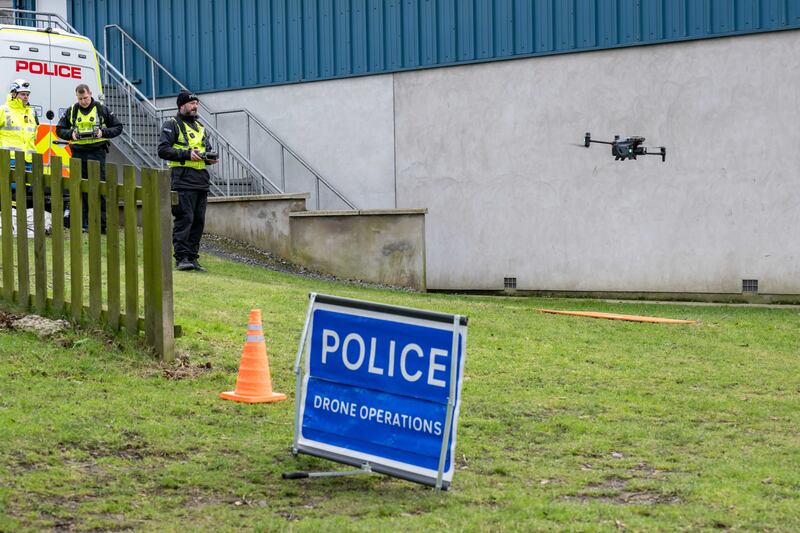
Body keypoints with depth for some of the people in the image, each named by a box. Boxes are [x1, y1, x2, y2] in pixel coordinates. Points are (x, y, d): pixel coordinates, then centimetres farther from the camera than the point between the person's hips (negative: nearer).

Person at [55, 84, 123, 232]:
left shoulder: (101, 109, 3)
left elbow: (118, 127, 7)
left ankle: (103, 224, -3)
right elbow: (59, 129, 16)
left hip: (97, 152, -3)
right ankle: (83, 223, 8)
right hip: (78, 154, 3)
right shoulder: (72, 111, 10)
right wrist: (71, 134, -5)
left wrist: (103, 133, -11)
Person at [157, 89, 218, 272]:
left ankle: (192, 258, 11)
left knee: (198, 221, 6)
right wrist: (187, 154, -18)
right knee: (184, 219, -11)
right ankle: (181, 258, -9)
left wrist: (210, 157, 5)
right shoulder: (172, 125, 0)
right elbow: (163, 150, -10)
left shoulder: (200, 127, 23)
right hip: (183, 181, -7)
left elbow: (208, 149, 29)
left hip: (201, 181, 7)